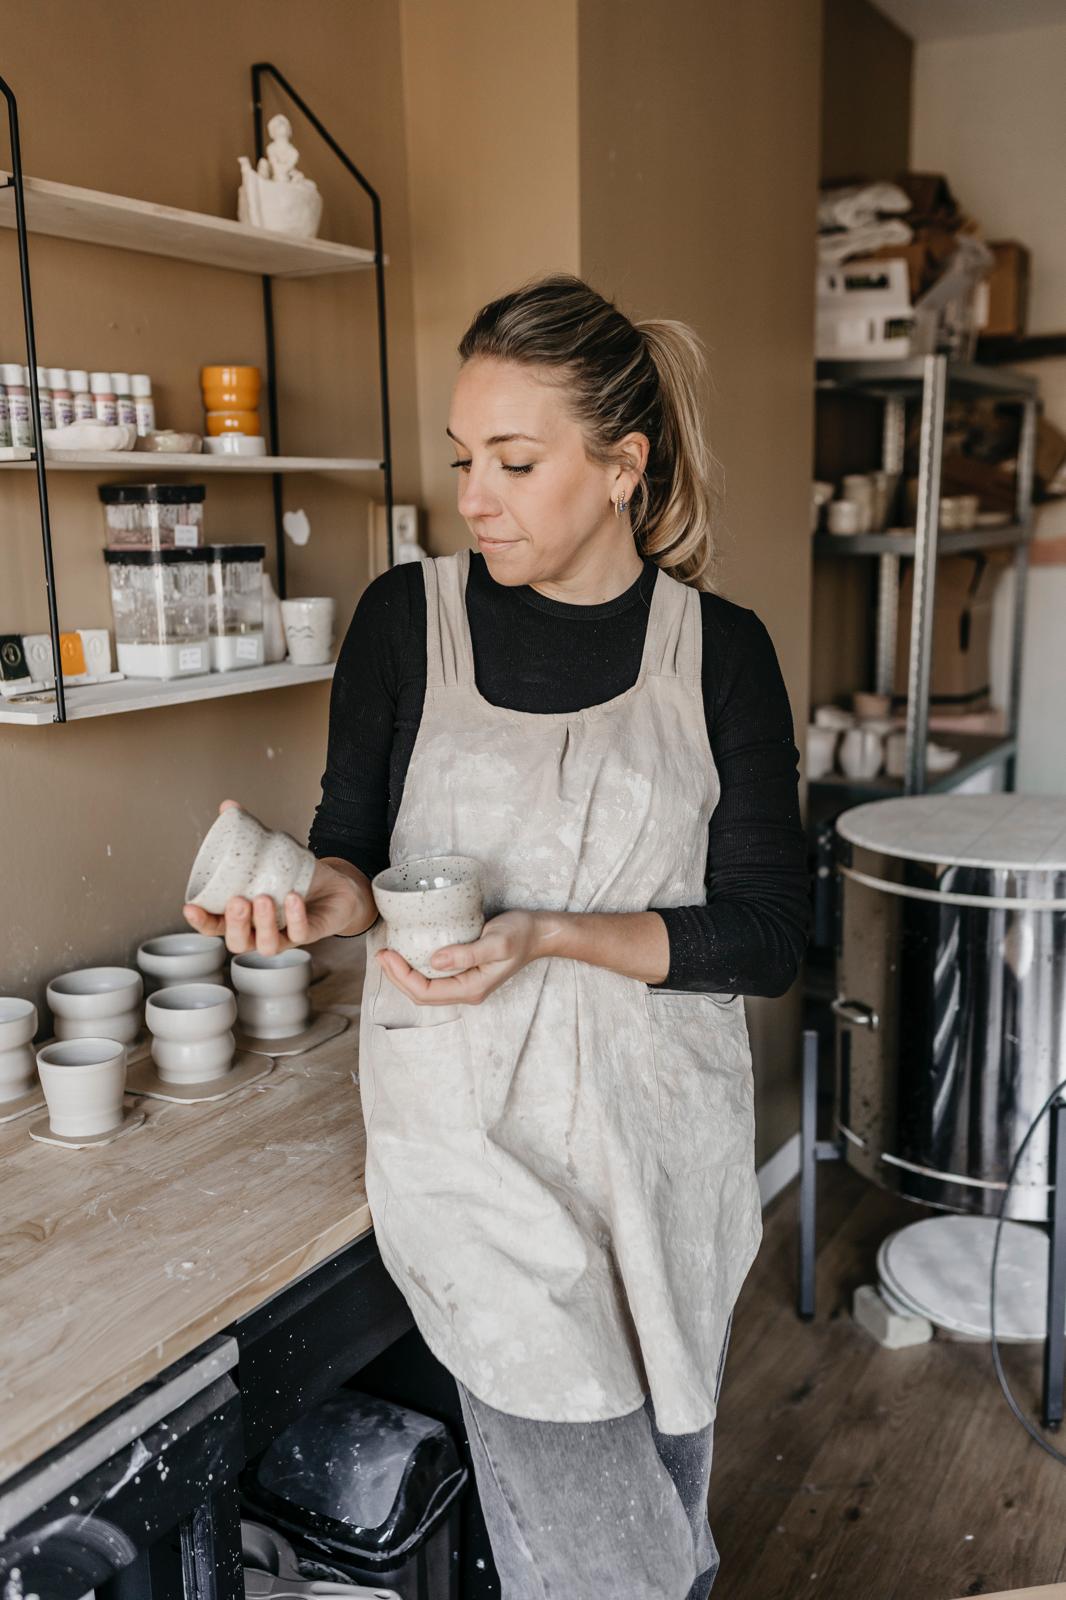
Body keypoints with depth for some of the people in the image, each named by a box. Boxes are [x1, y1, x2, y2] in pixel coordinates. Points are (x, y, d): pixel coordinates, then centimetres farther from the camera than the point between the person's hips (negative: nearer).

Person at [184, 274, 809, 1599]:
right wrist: (329, 897, -17)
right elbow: (356, 841, 6)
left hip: (663, 1122, 2)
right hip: (475, 1129, -1)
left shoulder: (720, 648, -3)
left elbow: (766, 934, -5)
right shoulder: (407, 618, -3)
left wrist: (550, 936, -18)